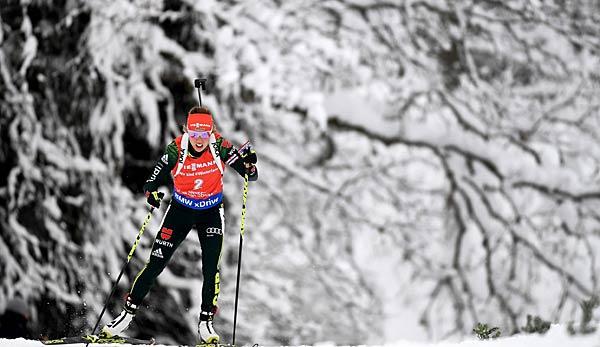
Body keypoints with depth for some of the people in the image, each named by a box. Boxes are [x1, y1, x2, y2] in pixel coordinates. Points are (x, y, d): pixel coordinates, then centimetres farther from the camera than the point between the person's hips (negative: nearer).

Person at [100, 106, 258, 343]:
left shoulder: (219, 146, -19)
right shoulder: (177, 148, -21)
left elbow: (250, 176, -14)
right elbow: (154, 180, -13)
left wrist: (249, 165, -36)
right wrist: (151, 193, -35)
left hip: (211, 212, 0)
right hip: (180, 209, 0)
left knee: (210, 268, -13)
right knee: (156, 264, -1)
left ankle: (206, 322, 0)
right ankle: (128, 312, 12)